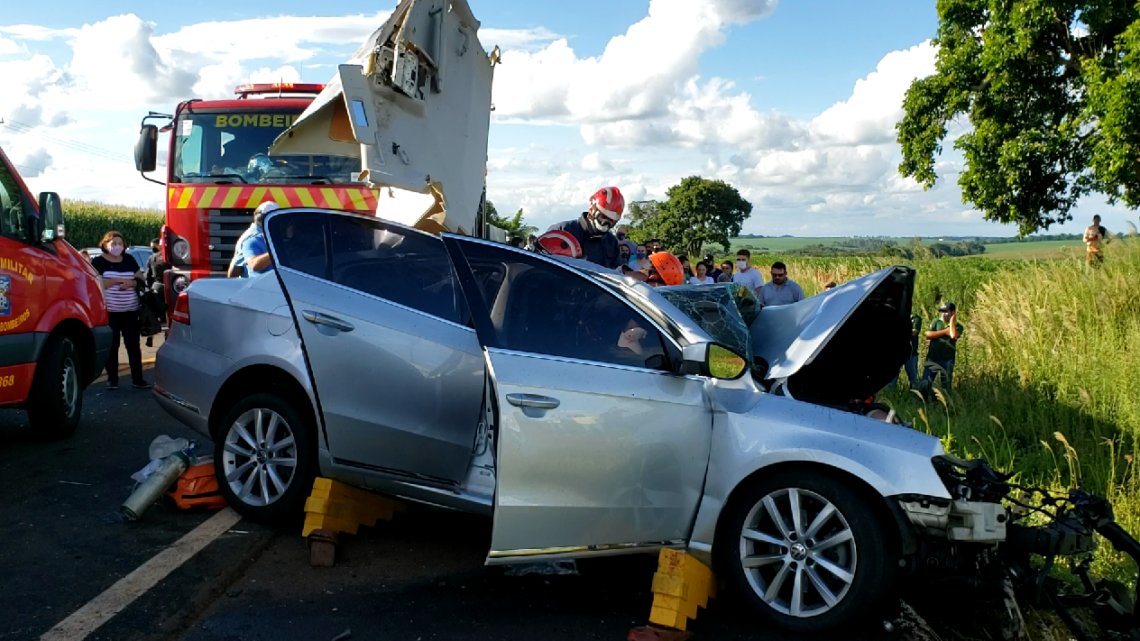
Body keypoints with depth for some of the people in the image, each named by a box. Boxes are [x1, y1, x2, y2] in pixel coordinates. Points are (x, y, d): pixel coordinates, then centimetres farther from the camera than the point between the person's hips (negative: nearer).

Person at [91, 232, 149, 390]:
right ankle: (112, 379, 10)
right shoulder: (98, 262, 0)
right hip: (110, 311, -3)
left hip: (131, 311, 3)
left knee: (133, 345, 3)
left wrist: (130, 283, -11)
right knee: (112, 345, 1)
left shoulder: (129, 260, 12)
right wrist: (119, 280, -15)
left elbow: (141, 279, 9)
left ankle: (138, 379, 6)